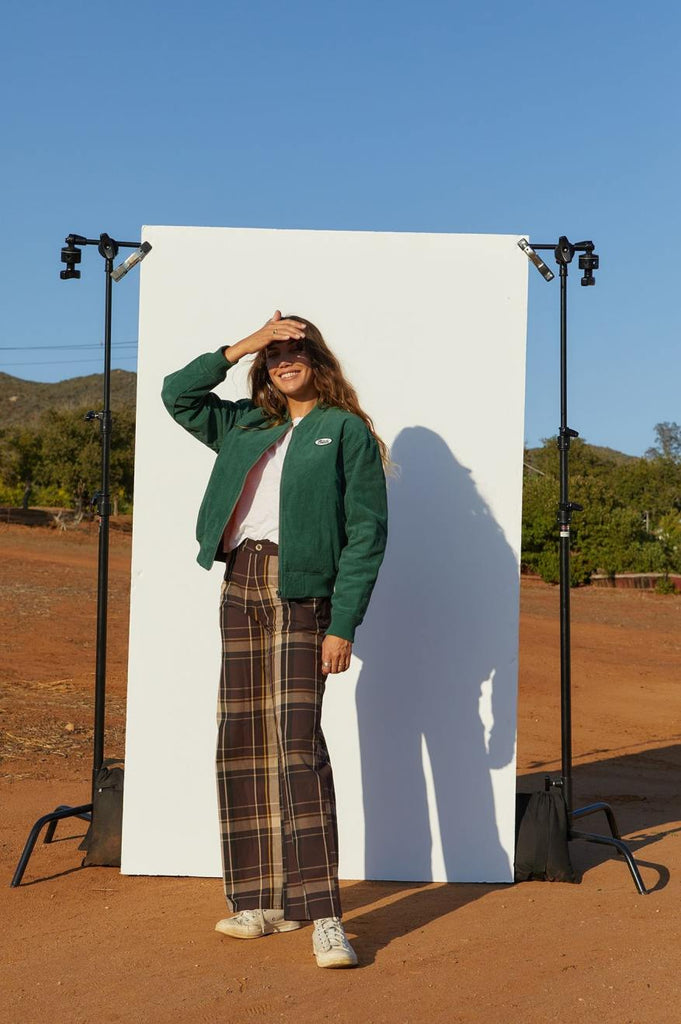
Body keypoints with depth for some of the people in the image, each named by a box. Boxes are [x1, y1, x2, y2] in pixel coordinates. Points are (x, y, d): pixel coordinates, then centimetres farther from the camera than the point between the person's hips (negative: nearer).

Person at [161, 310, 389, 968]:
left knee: (298, 742, -15)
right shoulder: (246, 427, 19)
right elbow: (177, 394, 21)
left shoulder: (346, 430, 2)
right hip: (241, 586, 6)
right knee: (243, 743, 5)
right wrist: (243, 345, 12)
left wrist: (343, 623, -13)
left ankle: (322, 917, -13)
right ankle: (265, 901, 14)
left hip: (300, 591, -6)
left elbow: (366, 533, -5)